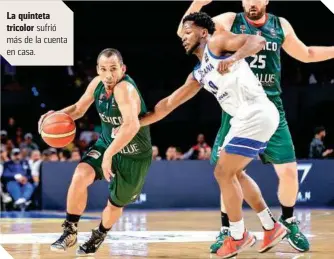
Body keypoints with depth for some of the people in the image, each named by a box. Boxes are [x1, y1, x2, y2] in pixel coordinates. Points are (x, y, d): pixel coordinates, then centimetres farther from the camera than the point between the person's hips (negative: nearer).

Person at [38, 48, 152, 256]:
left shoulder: (125, 89, -34)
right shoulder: (97, 84, -10)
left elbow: (132, 125, -50)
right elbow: (79, 108, 8)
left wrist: (109, 155, -50)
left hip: (134, 156, -5)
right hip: (107, 144, 5)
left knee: (116, 204, 13)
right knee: (80, 176, -22)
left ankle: (99, 236, 44)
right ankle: (70, 231, -7)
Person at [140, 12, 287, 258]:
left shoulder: (217, 42, -1)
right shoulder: (198, 75, 23)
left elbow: (258, 40, -17)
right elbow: (168, 104, 26)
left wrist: (233, 58, -34)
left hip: (256, 115, -10)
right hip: (249, 118, 10)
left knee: (224, 174, -3)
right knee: (232, 173, 22)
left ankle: (238, 237, 9)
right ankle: (272, 227, 26)